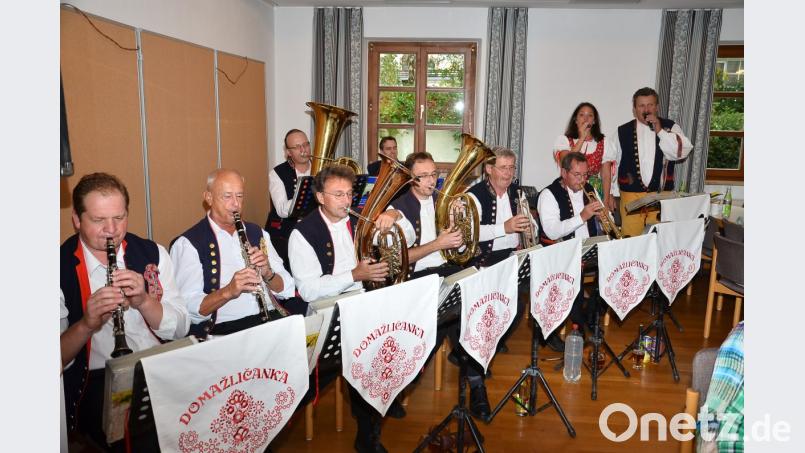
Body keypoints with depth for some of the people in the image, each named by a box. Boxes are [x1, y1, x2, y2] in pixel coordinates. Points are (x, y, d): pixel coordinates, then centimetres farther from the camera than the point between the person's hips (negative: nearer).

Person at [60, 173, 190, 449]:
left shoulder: (153, 254, 8)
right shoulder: (63, 267, 0)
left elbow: (180, 330, 4)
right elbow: (58, 359, -3)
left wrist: (144, 301, -13)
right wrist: (86, 324, -22)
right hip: (97, 382, -2)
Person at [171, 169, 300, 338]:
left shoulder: (258, 233, 16)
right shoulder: (187, 243, 0)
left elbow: (286, 290, 12)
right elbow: (188, 308, -11)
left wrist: (268, 273, -8)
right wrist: (228, 291, -26)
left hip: (272, 319, 5)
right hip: (223, 329, -5)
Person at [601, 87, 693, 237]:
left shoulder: (670, 127, 7)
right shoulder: (622, 132, 5)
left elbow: (683, 151, -7)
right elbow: (607, 161, 6)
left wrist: (660, 130, -11)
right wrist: (607, 194, 2)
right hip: (631, 196, -1)